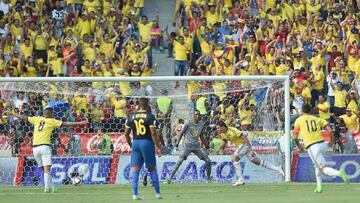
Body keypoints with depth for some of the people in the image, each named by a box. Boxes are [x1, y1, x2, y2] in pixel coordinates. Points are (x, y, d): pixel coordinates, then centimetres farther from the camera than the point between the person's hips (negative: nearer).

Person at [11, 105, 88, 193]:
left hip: (35, 147, 5)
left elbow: (24, 118, 22)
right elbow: (66, 124, -5)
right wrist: (80, 123, -3)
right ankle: (47, 188, -19)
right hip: (44, 146, -5)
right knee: (47, 168, -9)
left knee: (45, 169, 13)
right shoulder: (52, 121, 0)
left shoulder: (37, 119, 12)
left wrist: (14, 115, 39)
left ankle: (51, 187, 13)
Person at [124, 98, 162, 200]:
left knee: (135, 169, 1)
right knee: (152, 168, 8)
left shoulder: (131, 116, 6)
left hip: (135, 143, 3)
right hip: (147, 143, -3)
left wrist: (130, 145, 20)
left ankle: (135, 194, -8)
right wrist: (158, 146, -5)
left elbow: (126, 133, 7)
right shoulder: (150, 116, -6)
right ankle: (157, 193, 12)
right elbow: (153, 133, -12)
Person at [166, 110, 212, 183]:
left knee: (208, 161, 0)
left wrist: (206, 144, 7)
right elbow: (182, 133, 0)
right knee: (180, 161, -22)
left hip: (196, 146, 5)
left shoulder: (202, 124, 6)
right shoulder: (188, 123, -7)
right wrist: (178, 142, -10)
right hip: (187, 145, -5)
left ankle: (209, 178, 19)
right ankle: (170, 178, -20)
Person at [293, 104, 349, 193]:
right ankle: (319, 186, 23)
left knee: (323, 168, -5)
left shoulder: (299, 120, 8)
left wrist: (299, 147, 23)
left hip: (312, 147, -5)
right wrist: (331, 141, 18)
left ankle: (339, 173, -32)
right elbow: (329, 130, 3)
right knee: (317, 165, 27)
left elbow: (295, 137, 7)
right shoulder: (317, 119, 14)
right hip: (322, 144, 5)